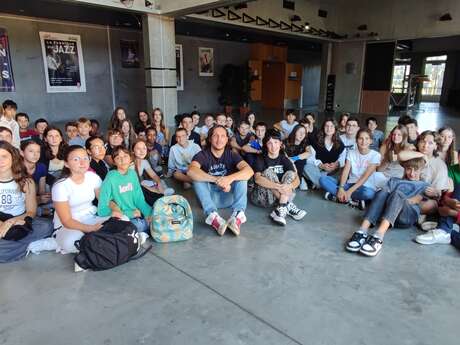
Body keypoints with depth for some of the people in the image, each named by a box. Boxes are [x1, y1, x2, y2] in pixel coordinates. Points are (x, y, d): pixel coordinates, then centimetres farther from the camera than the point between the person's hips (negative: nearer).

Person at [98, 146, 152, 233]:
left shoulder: (132, 173, 4)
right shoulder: (110, 178, -13)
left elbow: (139, 199, 7)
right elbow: (102, 210, -14)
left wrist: (149, 213, -11)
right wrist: (130, 213, -24)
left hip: (137, 215, 6)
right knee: (141, 225, -30)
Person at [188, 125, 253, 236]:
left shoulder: (232, 155, -4)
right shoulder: (202, 155, -9)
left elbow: (249, 171, -23)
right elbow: (191, 171, -33)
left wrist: (230, 178, -42)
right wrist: (217, 180, -42)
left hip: (228, 197, 1)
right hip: (208, 197, -1)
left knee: (242, 176, -20)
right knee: (197, 177, -25)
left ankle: (238, 215, -40)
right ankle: (212, 215, -43)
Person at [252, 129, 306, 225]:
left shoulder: (284, 159, 4)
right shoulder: (261, 159, -6)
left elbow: (297, 179, -10)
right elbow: (257, 178, -26)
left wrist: (289, 186, -34)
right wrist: (278, 186, -39)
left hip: (284, 195, 3)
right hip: (263, 196, -3)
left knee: (290, 173, -17)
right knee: (268, 172, -24)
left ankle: (281, 210, -36)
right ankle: (288, 206, -32)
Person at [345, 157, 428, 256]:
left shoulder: (424, 185, 27)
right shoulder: (394, 180, 33)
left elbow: (416, 200, 5)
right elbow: (385, 196, 13)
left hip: (408, 216, -2)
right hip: (388, 210, 2)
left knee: (397, 194, -32)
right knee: (383, 191, -28)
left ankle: (378, 236, -55)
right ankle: (362, 231, -48)